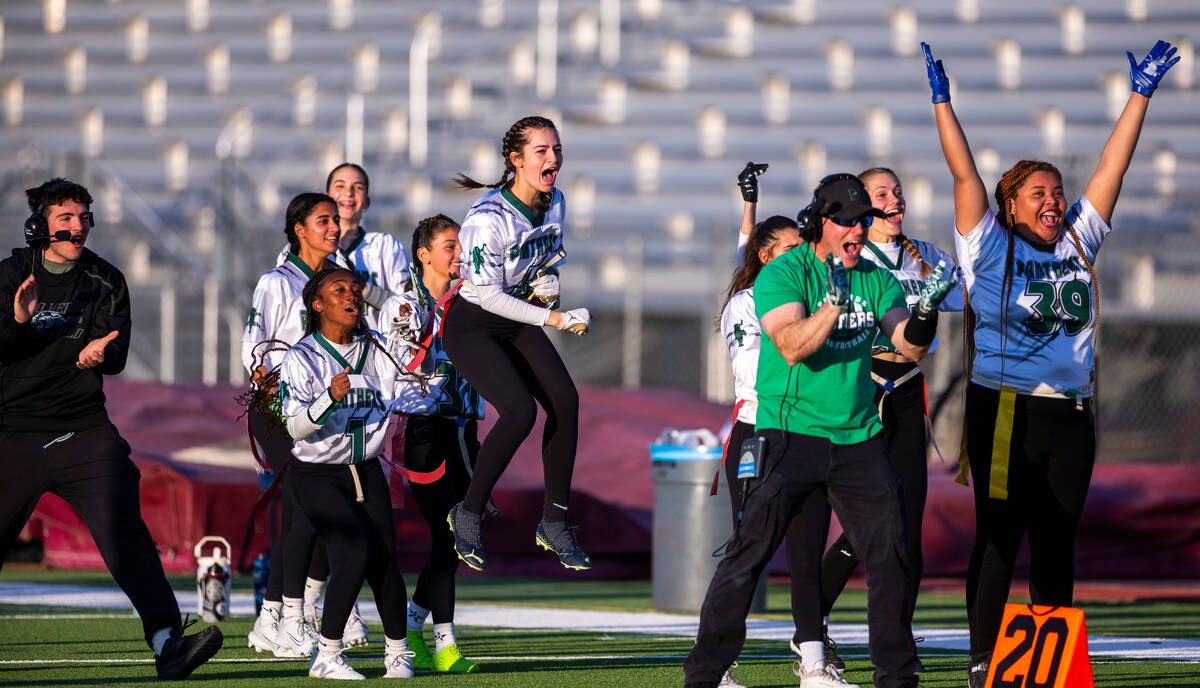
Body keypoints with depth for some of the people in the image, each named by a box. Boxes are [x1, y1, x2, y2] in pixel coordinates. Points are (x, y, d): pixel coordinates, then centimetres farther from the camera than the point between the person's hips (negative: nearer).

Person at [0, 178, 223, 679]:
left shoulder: (106, 282, 8)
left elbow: (116, 355, -1)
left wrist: (100, 353, -25)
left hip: (85, 431, 0)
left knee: (124, 533, -17)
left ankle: (167, 642, -27)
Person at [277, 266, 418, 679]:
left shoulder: (380, 349, 5)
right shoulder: (301, 359, -9)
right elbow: (296, 427, -19)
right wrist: (330, 397, -37)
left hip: (367, 472, 4)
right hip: (317, 477, -4)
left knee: (384, 561, -8)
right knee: (354, 554, -22)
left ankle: (397, 653, 13)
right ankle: (326, 657, -9)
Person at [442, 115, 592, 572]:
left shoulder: (554, 202, -3)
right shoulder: (487, 219, -27)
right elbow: (488, 294, -24)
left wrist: (548, 282, -4)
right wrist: (554, 319, -26)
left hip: (517, 320, 7)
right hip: (471, 325, -7)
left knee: (564, 400, -12)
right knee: (520, 410, -24)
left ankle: (554, 524, -1)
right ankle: (468, 516, -4)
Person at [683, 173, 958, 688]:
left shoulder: (875, 279, 9)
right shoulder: (784, 273, -7)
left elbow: (910, 347, 2)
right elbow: (793, 347, -20)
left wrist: (926, 311, -19)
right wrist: (834, 303, -34)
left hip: (857, 438, 5)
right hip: (791, 432, -5)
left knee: (890, 553, 3)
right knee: (750, 552, -12)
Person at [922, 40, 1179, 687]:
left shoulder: (1077, 242, 12)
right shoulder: (990, 249, 1)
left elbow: (1111, 168, 13)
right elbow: (964, 175, -5)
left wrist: (1141, 94, 13)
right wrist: (942, 102, -10)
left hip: (1070, 414, 4)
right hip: (1004, 409, -4)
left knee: (1057, 541, 7)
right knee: (999, 536, -2)